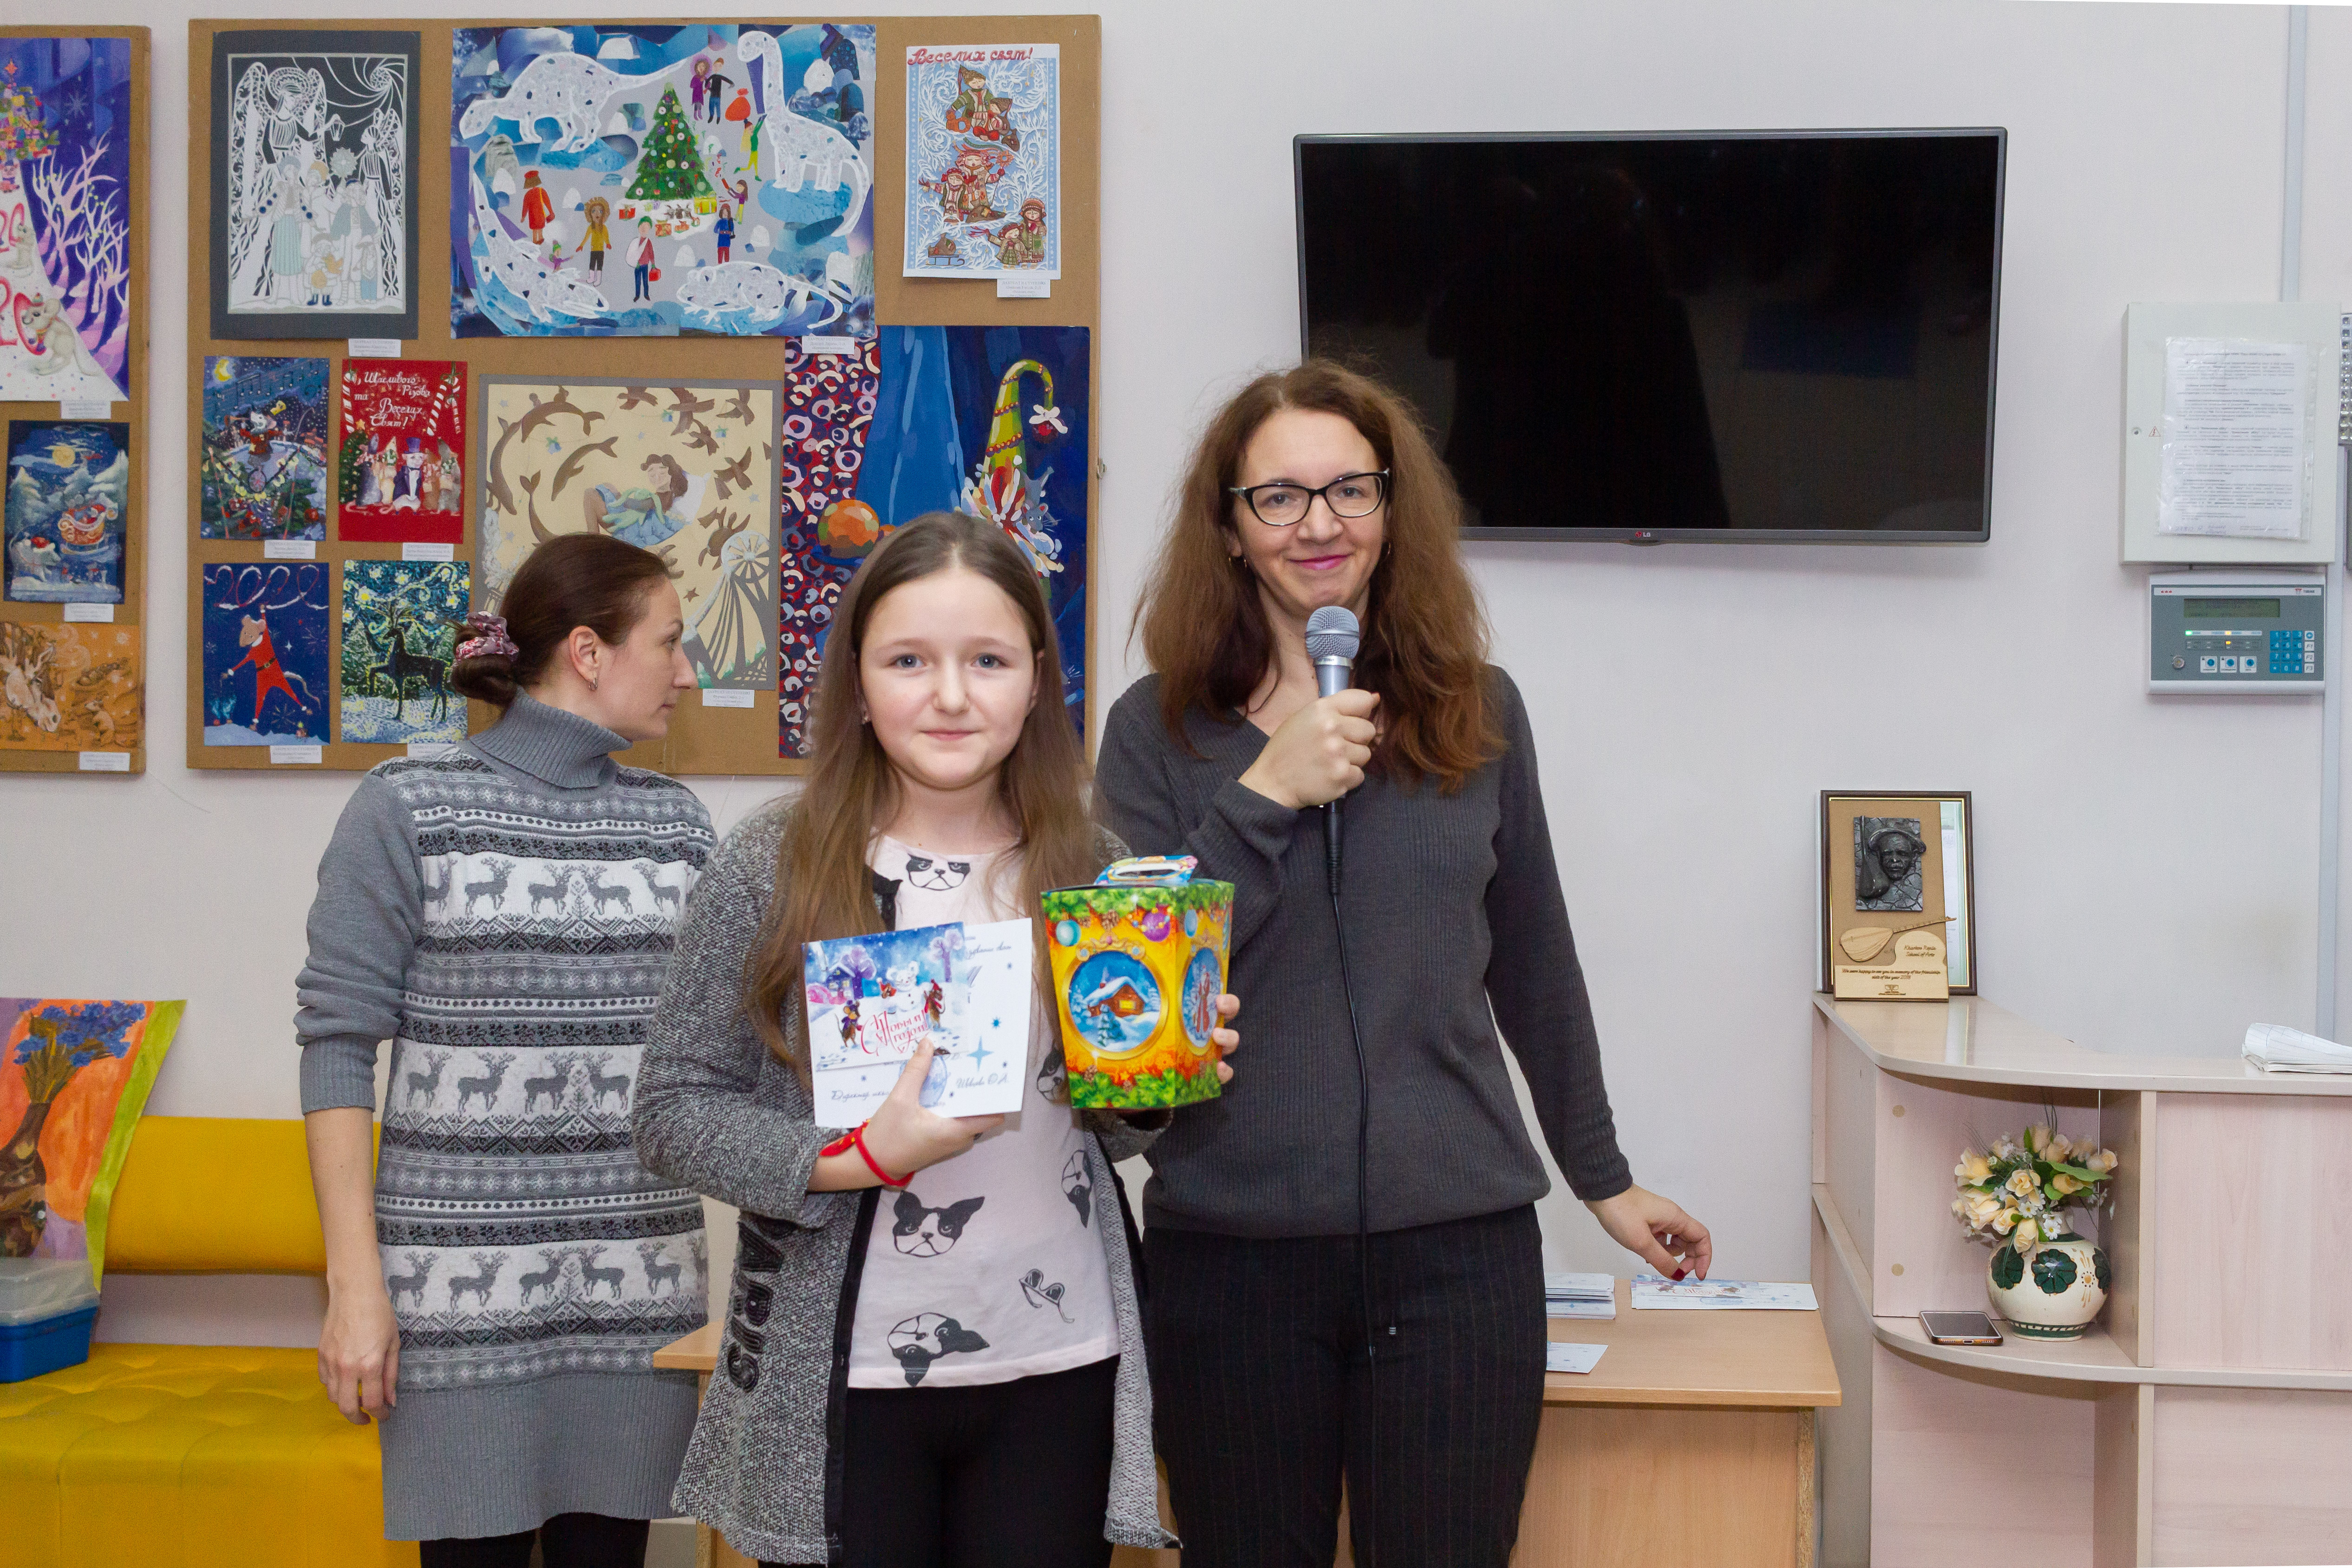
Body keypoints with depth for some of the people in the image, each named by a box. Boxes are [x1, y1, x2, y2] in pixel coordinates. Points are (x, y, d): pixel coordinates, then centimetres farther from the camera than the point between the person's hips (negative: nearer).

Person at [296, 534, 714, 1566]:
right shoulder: (408, 809, -2)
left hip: (639, 1285, 4)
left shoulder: (675, 821, 10)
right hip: (462, 1286, -3)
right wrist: (355, 1280, -10)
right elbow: (337, 1045, -5)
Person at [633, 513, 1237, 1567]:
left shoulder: (1088, 869, 3)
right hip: (840, 1385, -2)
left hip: (1058, 1373, 3)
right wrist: (861, 1157, -18)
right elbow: (672, 1114, -5)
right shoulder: (772, 869, -6)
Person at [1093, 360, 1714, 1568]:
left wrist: (1603, 1181, 21)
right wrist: (1266, 798, -15)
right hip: (1229, 1252, -1)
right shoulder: (1161, 730, 1)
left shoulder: (1478, 712, 6)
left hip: (1458, 1244, 1)